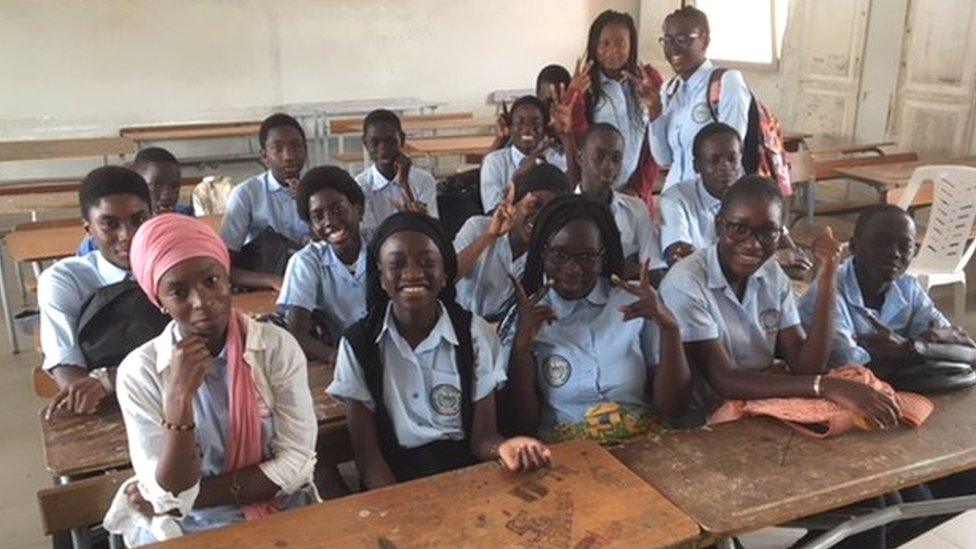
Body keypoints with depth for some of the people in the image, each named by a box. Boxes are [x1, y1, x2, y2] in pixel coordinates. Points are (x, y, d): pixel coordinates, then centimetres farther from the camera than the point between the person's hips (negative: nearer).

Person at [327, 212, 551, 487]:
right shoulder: (357, 344, -2)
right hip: (394, 479, 0)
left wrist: (503, 447, -23)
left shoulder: (475, 334, 0)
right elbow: (367, 452, -2)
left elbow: (482, 435, -1)